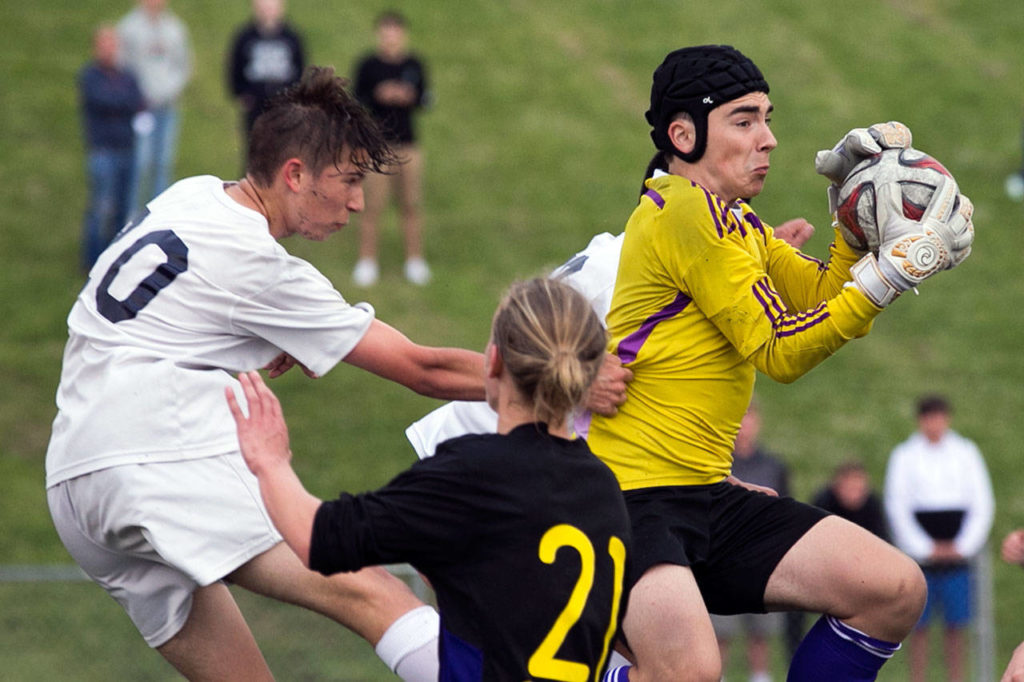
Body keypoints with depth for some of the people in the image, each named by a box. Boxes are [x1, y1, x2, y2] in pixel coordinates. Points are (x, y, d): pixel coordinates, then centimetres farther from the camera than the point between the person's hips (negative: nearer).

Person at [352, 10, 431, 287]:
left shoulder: (414, 64, 4)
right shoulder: (368, 66, -5)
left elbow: (424, 99, 10)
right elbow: (357, 102, -2)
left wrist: (410, 97, -11)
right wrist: (379, 96, -20)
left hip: (407, 142, 3)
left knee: (411, 204, 6)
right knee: (374, 204, -2)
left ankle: (415, 261, 19)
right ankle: (366, 261, 11)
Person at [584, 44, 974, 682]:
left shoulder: (732, 218, 18)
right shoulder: (687, 212, -13)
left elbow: (821, 297, 21)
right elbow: (781, 351, -13)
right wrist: (899, 266, -15)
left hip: (706, 496, 10)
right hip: (628, 491, -10)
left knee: (897, 590, -1)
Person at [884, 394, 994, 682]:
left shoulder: (967, 452, 8)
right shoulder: (904, 455, 4)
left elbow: (983, 503, 8)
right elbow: (897, 507, 2)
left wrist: (965, 545, -2)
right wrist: (924, 549, -5)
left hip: (958, 552, 1)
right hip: (919, 552, -1)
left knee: (957, 625, -1)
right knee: (919, 624, -2)